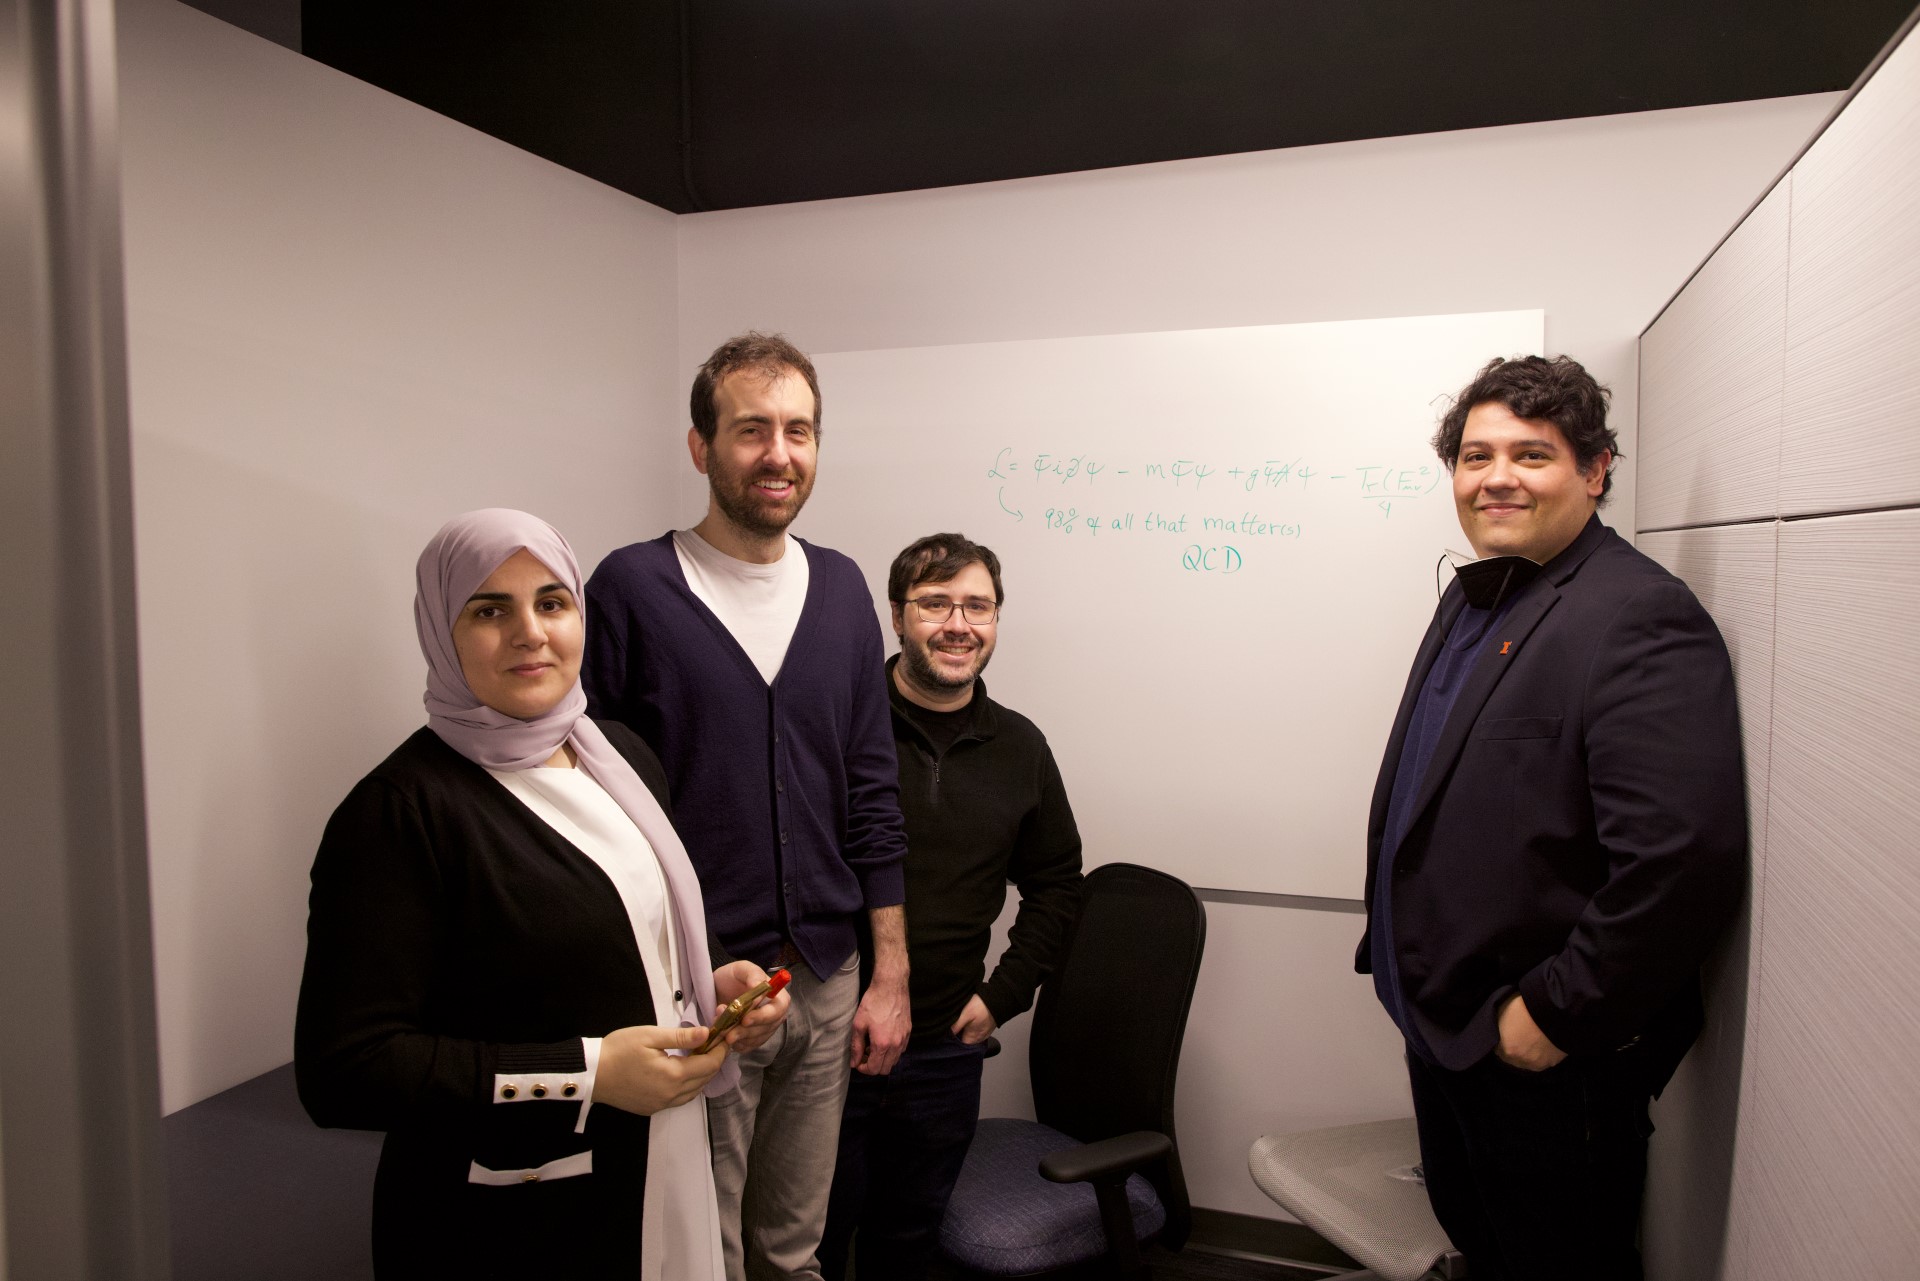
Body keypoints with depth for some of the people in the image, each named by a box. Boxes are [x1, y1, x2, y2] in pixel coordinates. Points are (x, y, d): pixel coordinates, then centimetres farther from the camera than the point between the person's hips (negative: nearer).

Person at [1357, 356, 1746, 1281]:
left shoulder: (1642, 618, -19)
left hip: (1548, 1062, -8)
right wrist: (1402, 960, 13)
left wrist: (1555, 1015, -20)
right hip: (1442, 1026, 8)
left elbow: (1684, 859, -27)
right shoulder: (1473, 597, 10)